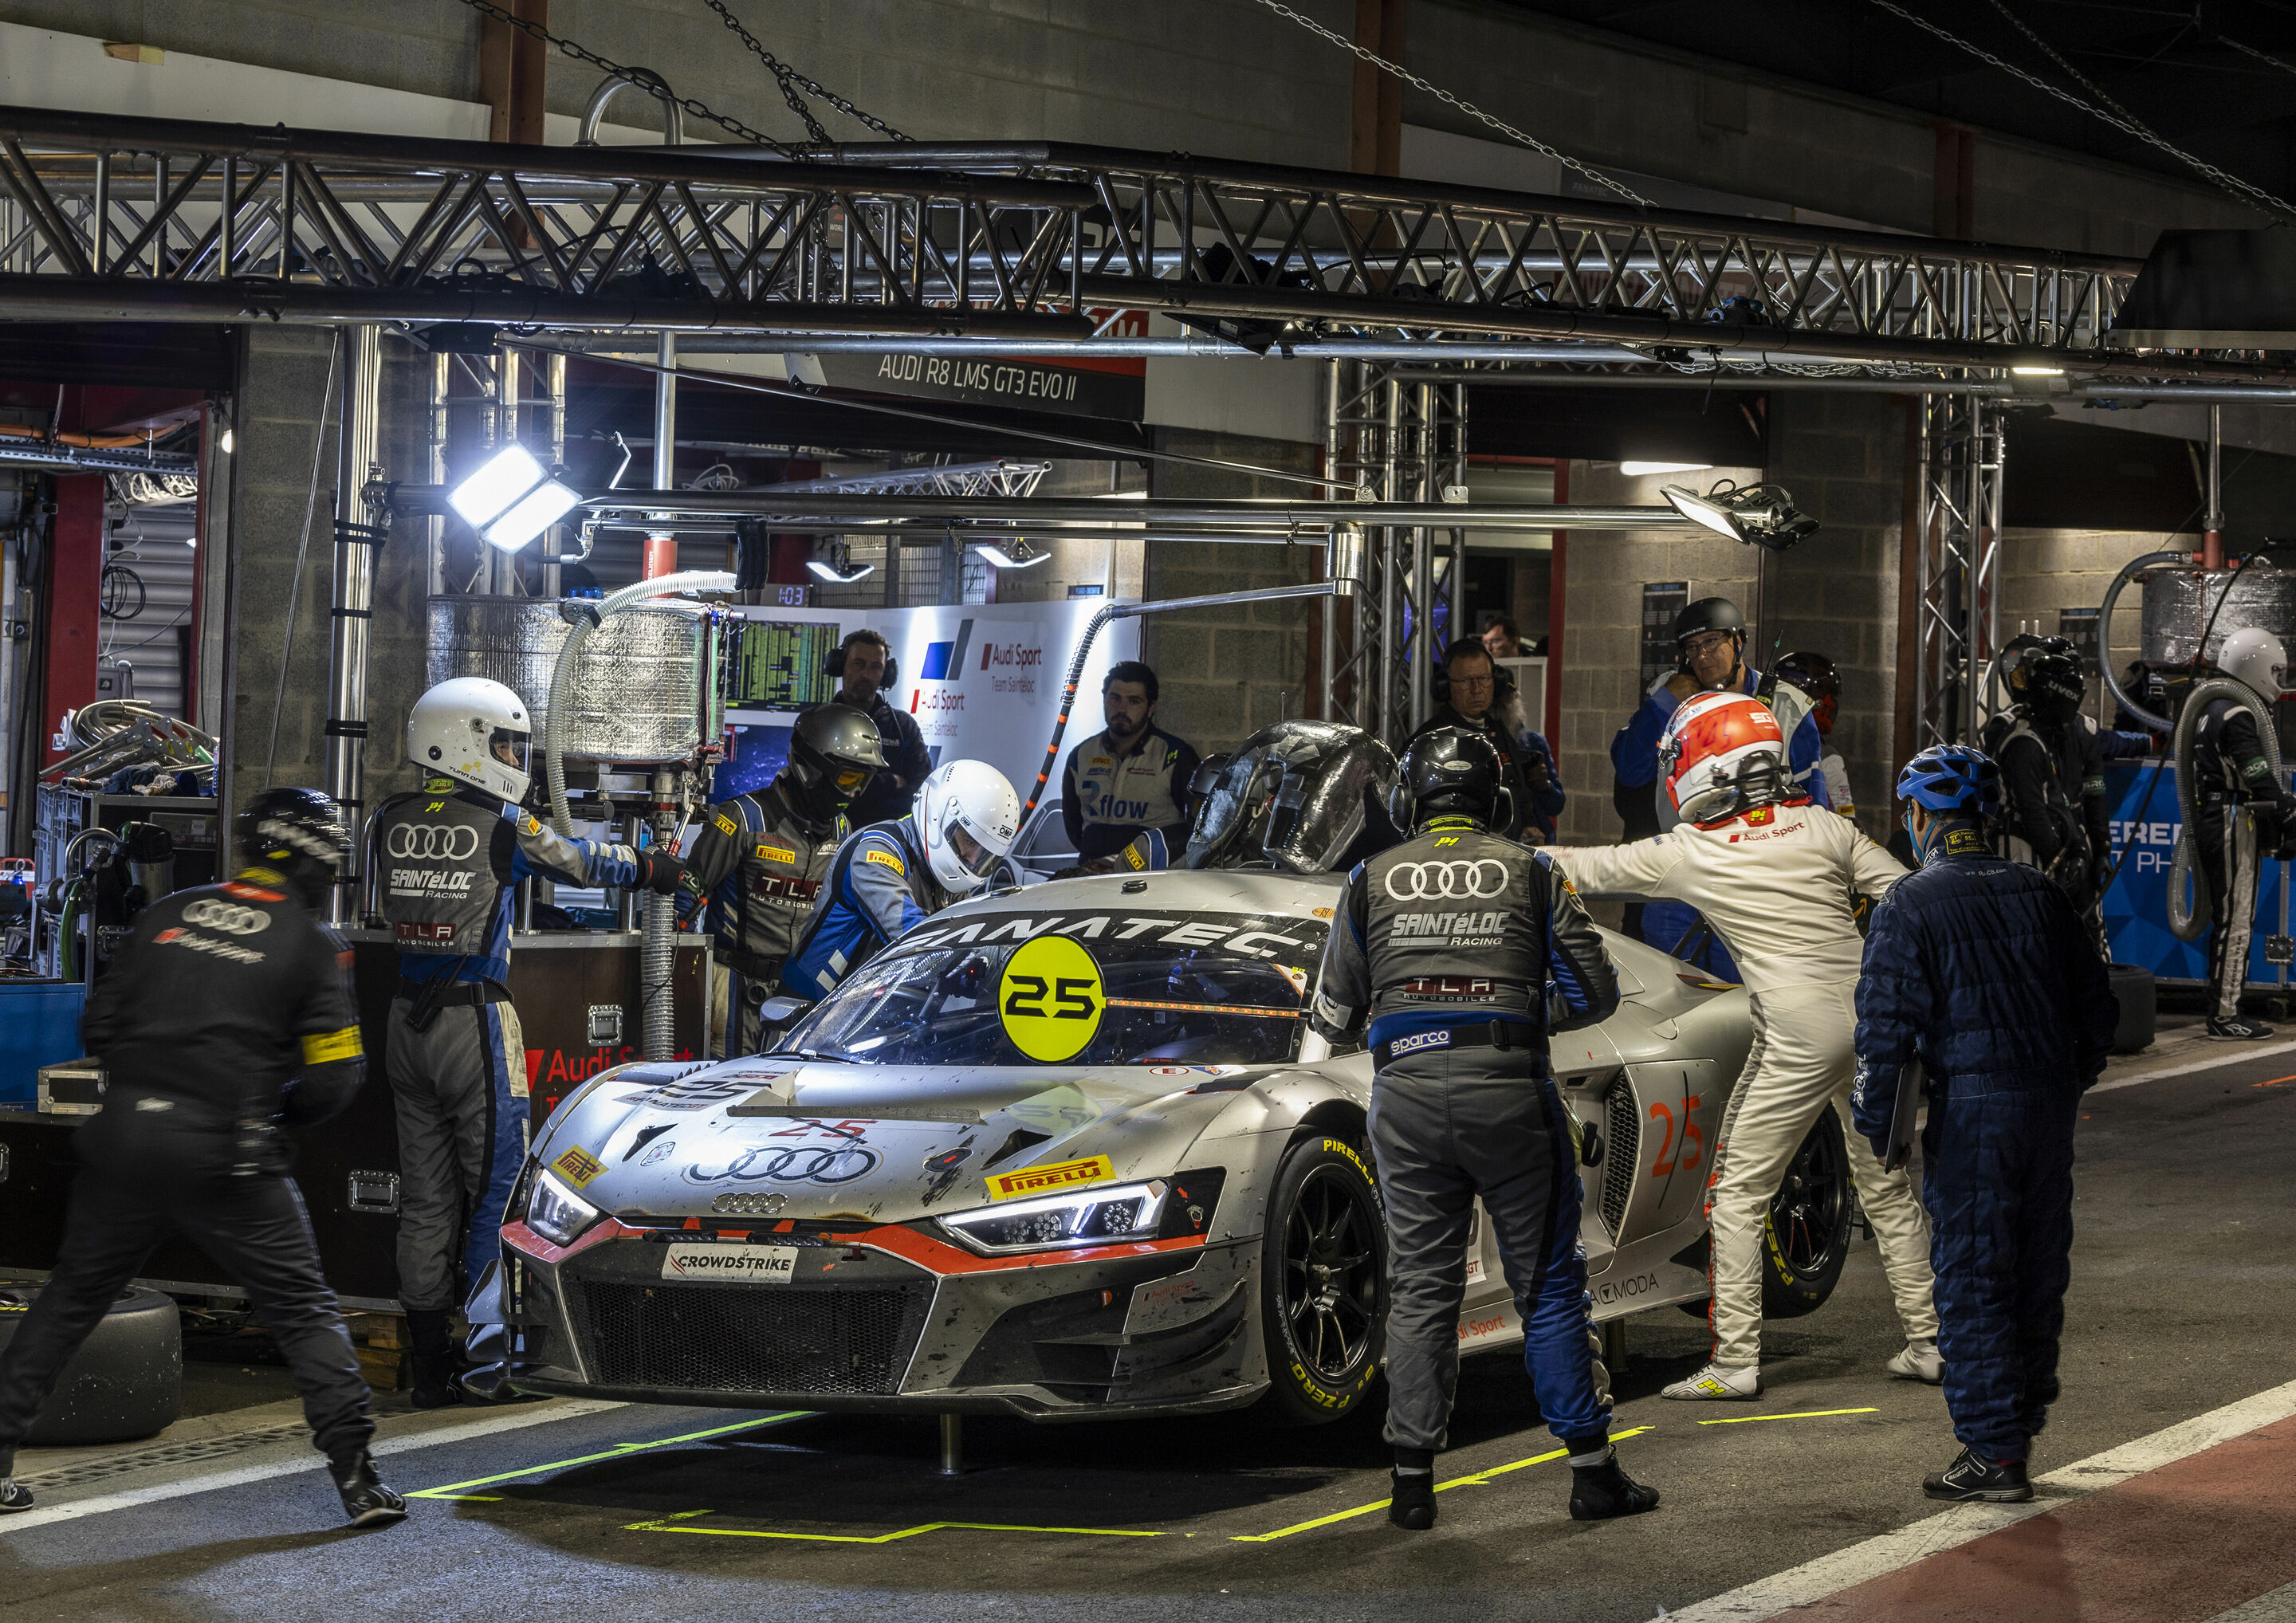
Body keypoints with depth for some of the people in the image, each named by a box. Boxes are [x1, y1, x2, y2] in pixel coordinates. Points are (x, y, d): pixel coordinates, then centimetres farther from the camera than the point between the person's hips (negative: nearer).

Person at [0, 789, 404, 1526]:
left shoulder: (166, 913, 10)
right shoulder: (312, 944, 0)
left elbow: (100, 1026, 11)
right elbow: (333, 1077, -2)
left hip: (125, 1135, 3)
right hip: (225, 1155, -3)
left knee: (72, 1295, 18)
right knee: (303, 1310, 6)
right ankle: (356, 1477, 1)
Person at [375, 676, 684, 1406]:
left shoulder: (389, 821, 3)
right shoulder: (503, 826, -10)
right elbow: (579, 861, 6)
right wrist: (648, 867, 25)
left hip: (408, 1018, 5)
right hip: (476, 1017, -5)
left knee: (424, 1196, 9)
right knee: (496, 1184, 2)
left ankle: (430, 1367, 11)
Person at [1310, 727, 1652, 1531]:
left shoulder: (1372, 880, 9)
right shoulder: (1531, 872, 7)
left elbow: (1334, 1017, 11)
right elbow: (1596, 993, 5)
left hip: (1406, 1094, 1)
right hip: (1507, 1088, -1)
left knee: (1419, 1286, 7)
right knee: (1548, 1285, 6)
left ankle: (1413, 1480, 4)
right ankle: (1592, 1471, 8)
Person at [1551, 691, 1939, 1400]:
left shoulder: (1686, 855, -3)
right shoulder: (1826, 829, 6)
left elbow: (1588, 868, 10)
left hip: (1798, 1036, -5)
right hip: (1875, 1020, 5)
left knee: (1736, 1194, 5)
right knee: (1886, 1187, 18)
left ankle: (1735, 1361, 2)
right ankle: (1926, 1341, 22)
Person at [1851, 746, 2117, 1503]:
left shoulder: (1909, 905, -6)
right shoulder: (2039, 893, 11)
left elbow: (1886, 1026, -10)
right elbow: (2097, 1005, 14)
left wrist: (1876, 1126, -3)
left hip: (1972, 1106, -6)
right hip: (2052, 1101, 6)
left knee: (1972, 1279, -1)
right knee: (2038, 1269, 15)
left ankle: (1992, 1453, 0)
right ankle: (2022, 1420, 26)